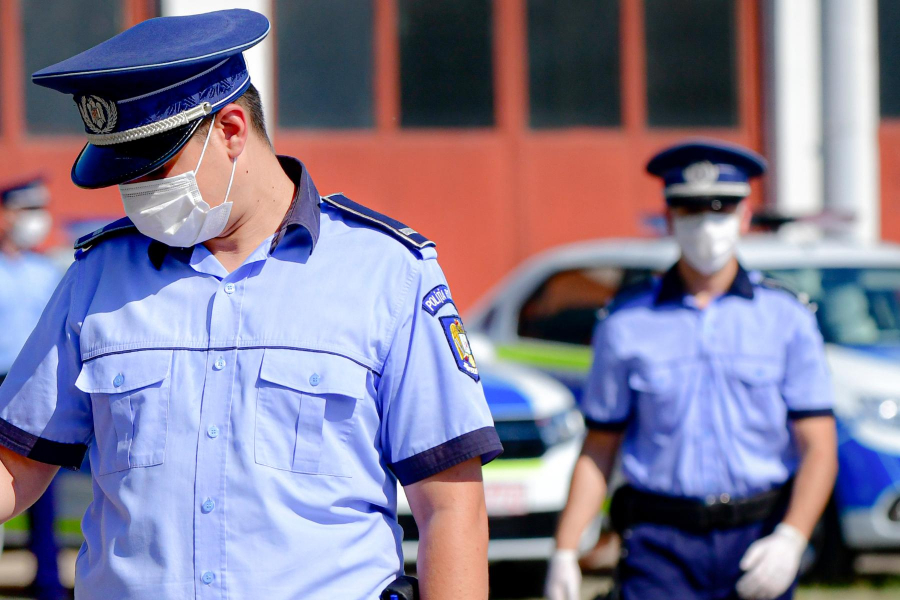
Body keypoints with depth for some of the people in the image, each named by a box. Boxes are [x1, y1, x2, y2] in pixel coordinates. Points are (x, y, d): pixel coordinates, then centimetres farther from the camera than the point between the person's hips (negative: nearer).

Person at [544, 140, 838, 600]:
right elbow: (598, 450, 9)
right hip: (662, 548, -1)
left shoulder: (788, 320, 5)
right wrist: (565, 551, -1)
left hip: (758, 545, 1)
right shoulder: (625, 324, 6)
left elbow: (818, 449, 0)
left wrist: (790, 539, -16)